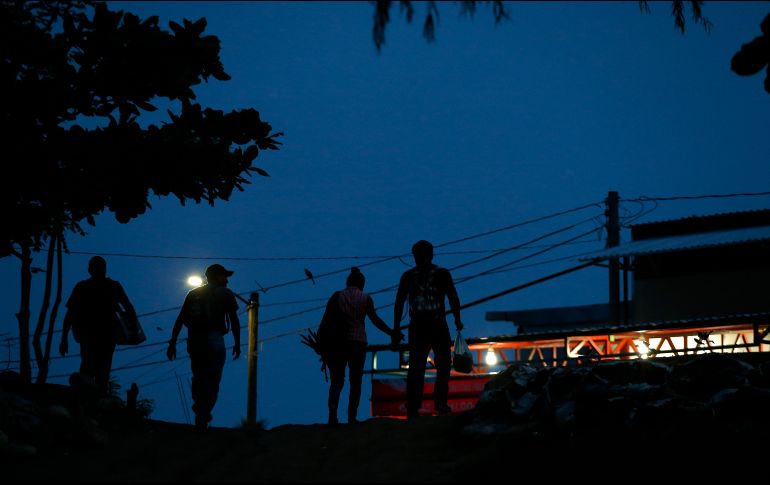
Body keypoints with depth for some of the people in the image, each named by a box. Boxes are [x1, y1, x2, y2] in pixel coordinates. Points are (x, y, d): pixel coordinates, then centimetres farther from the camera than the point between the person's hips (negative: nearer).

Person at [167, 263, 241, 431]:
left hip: (194, 341, 4)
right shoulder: (225, 294, 7)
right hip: (214, 340, -4)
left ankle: (200, 414, 26)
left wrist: (172, 343, 10)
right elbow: (234, 321, 1)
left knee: (198, 378, 19)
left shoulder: (193, 294, 17)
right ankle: (202, 420, -9)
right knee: (212, 380, -1)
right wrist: (237, 343, 9)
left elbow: (179, 320, 11)